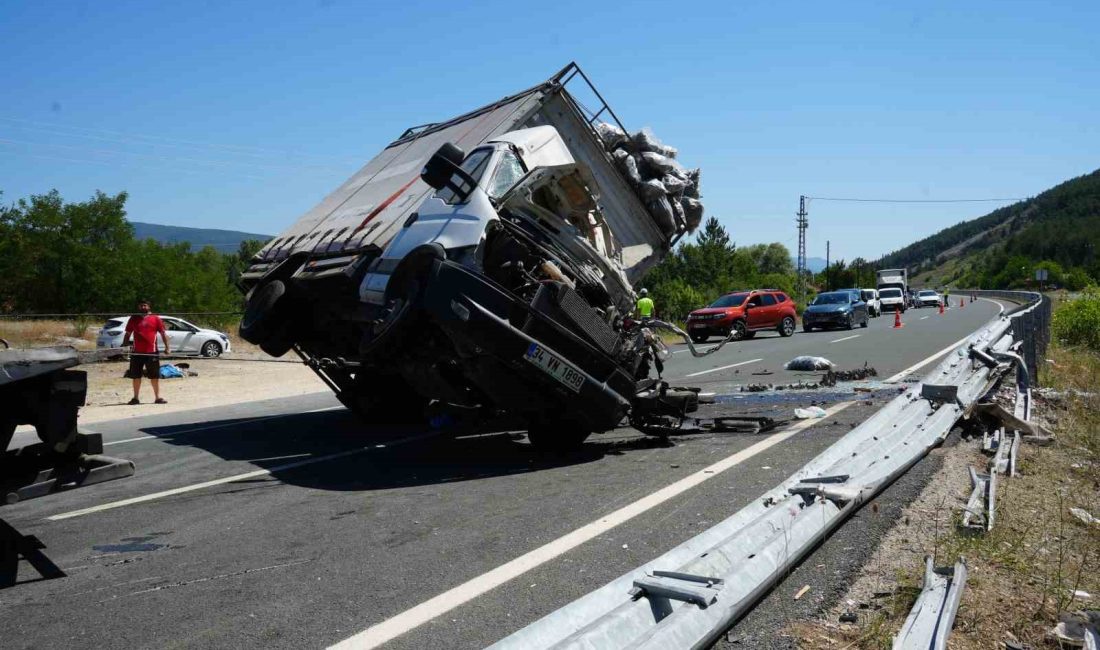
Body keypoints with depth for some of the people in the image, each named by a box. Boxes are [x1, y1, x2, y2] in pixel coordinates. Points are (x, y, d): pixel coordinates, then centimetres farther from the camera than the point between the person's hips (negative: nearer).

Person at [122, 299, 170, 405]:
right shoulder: (133, 319, 10)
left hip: (152, 352, -2)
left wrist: (167, 347, -4)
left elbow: (163, 333, 4)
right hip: (137, 352, 2)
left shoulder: (155, 319, 4)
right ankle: (135, 398, 16)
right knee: (136, 376, 8)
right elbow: (128, 334, 16)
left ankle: (157, 397, 9)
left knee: (155, 376, 3)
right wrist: (124, 346, 5)